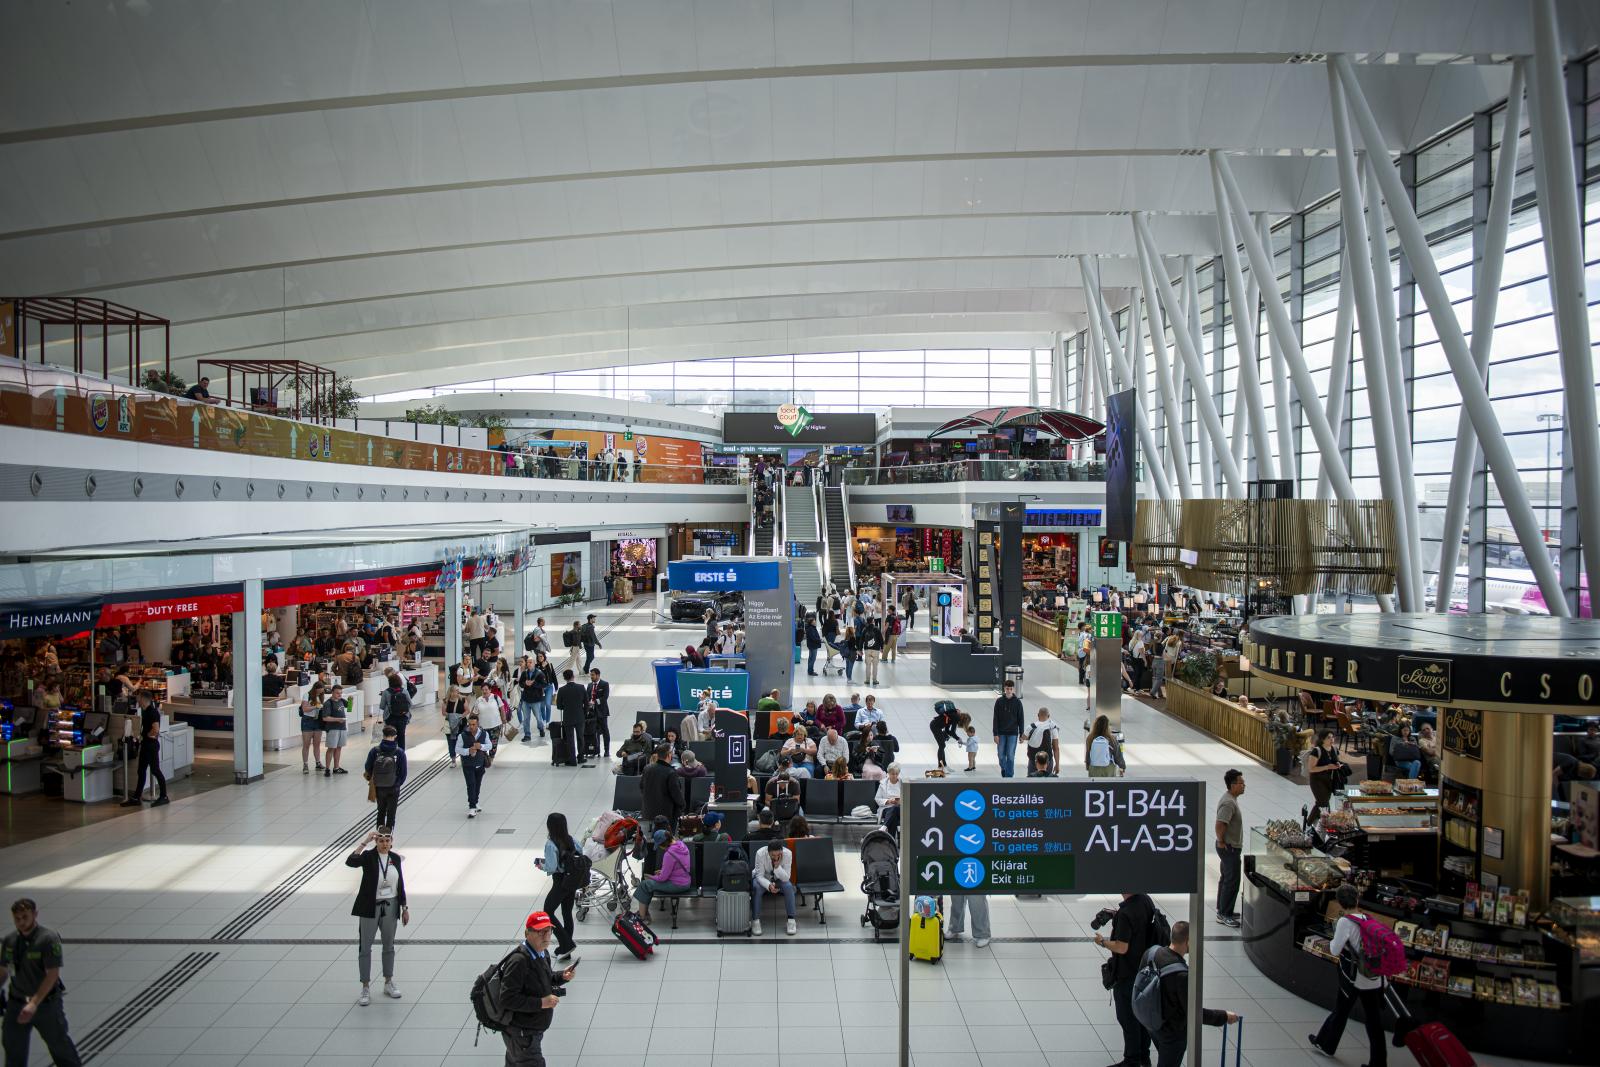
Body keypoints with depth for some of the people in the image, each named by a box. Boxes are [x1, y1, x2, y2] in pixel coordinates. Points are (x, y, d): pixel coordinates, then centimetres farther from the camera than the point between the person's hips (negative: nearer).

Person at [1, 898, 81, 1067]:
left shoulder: (49, 938, -17)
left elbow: (52, 975, -20)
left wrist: (34, 1003, -25)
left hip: (46, 1003, -5)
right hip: (17, 1003, 5)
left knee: (59, 1043, 10)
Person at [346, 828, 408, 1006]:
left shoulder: (396, 858, 0)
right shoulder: (369, 856, -11)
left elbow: (400, 884, 7)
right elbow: (350, 862, -32)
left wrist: (404, 908, 7)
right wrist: (365, 842, -33)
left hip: (390, 907, 3)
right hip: (370, 907, -3)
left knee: (389, 945, 15)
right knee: (365, 947, 4)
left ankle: (388, 983, 30)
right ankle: (365, 988, 16)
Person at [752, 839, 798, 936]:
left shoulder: (788, 853, -27)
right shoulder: (760, 853, -30)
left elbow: (786, 878, -25)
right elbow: (759, 875, -24)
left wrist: (777, 866, -41)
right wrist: (769, 885, -43)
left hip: (779, 879, 1)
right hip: (763, 878, -1)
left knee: (789, 887, -29)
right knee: (756, 888, -33)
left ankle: (791, 920, -21)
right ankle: (755, 921, -22)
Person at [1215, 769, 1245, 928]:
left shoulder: (1231, 799, 9)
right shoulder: (1229, 803, -24)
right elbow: (1219, 825, -31)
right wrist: (1221, 842, -19)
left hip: (1231, 847, 11)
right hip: (1230, 848, -11)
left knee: (1226, 878, 19)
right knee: (1232, 881, -4)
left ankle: (1223, 910, 29)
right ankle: (1224, 915, 3)